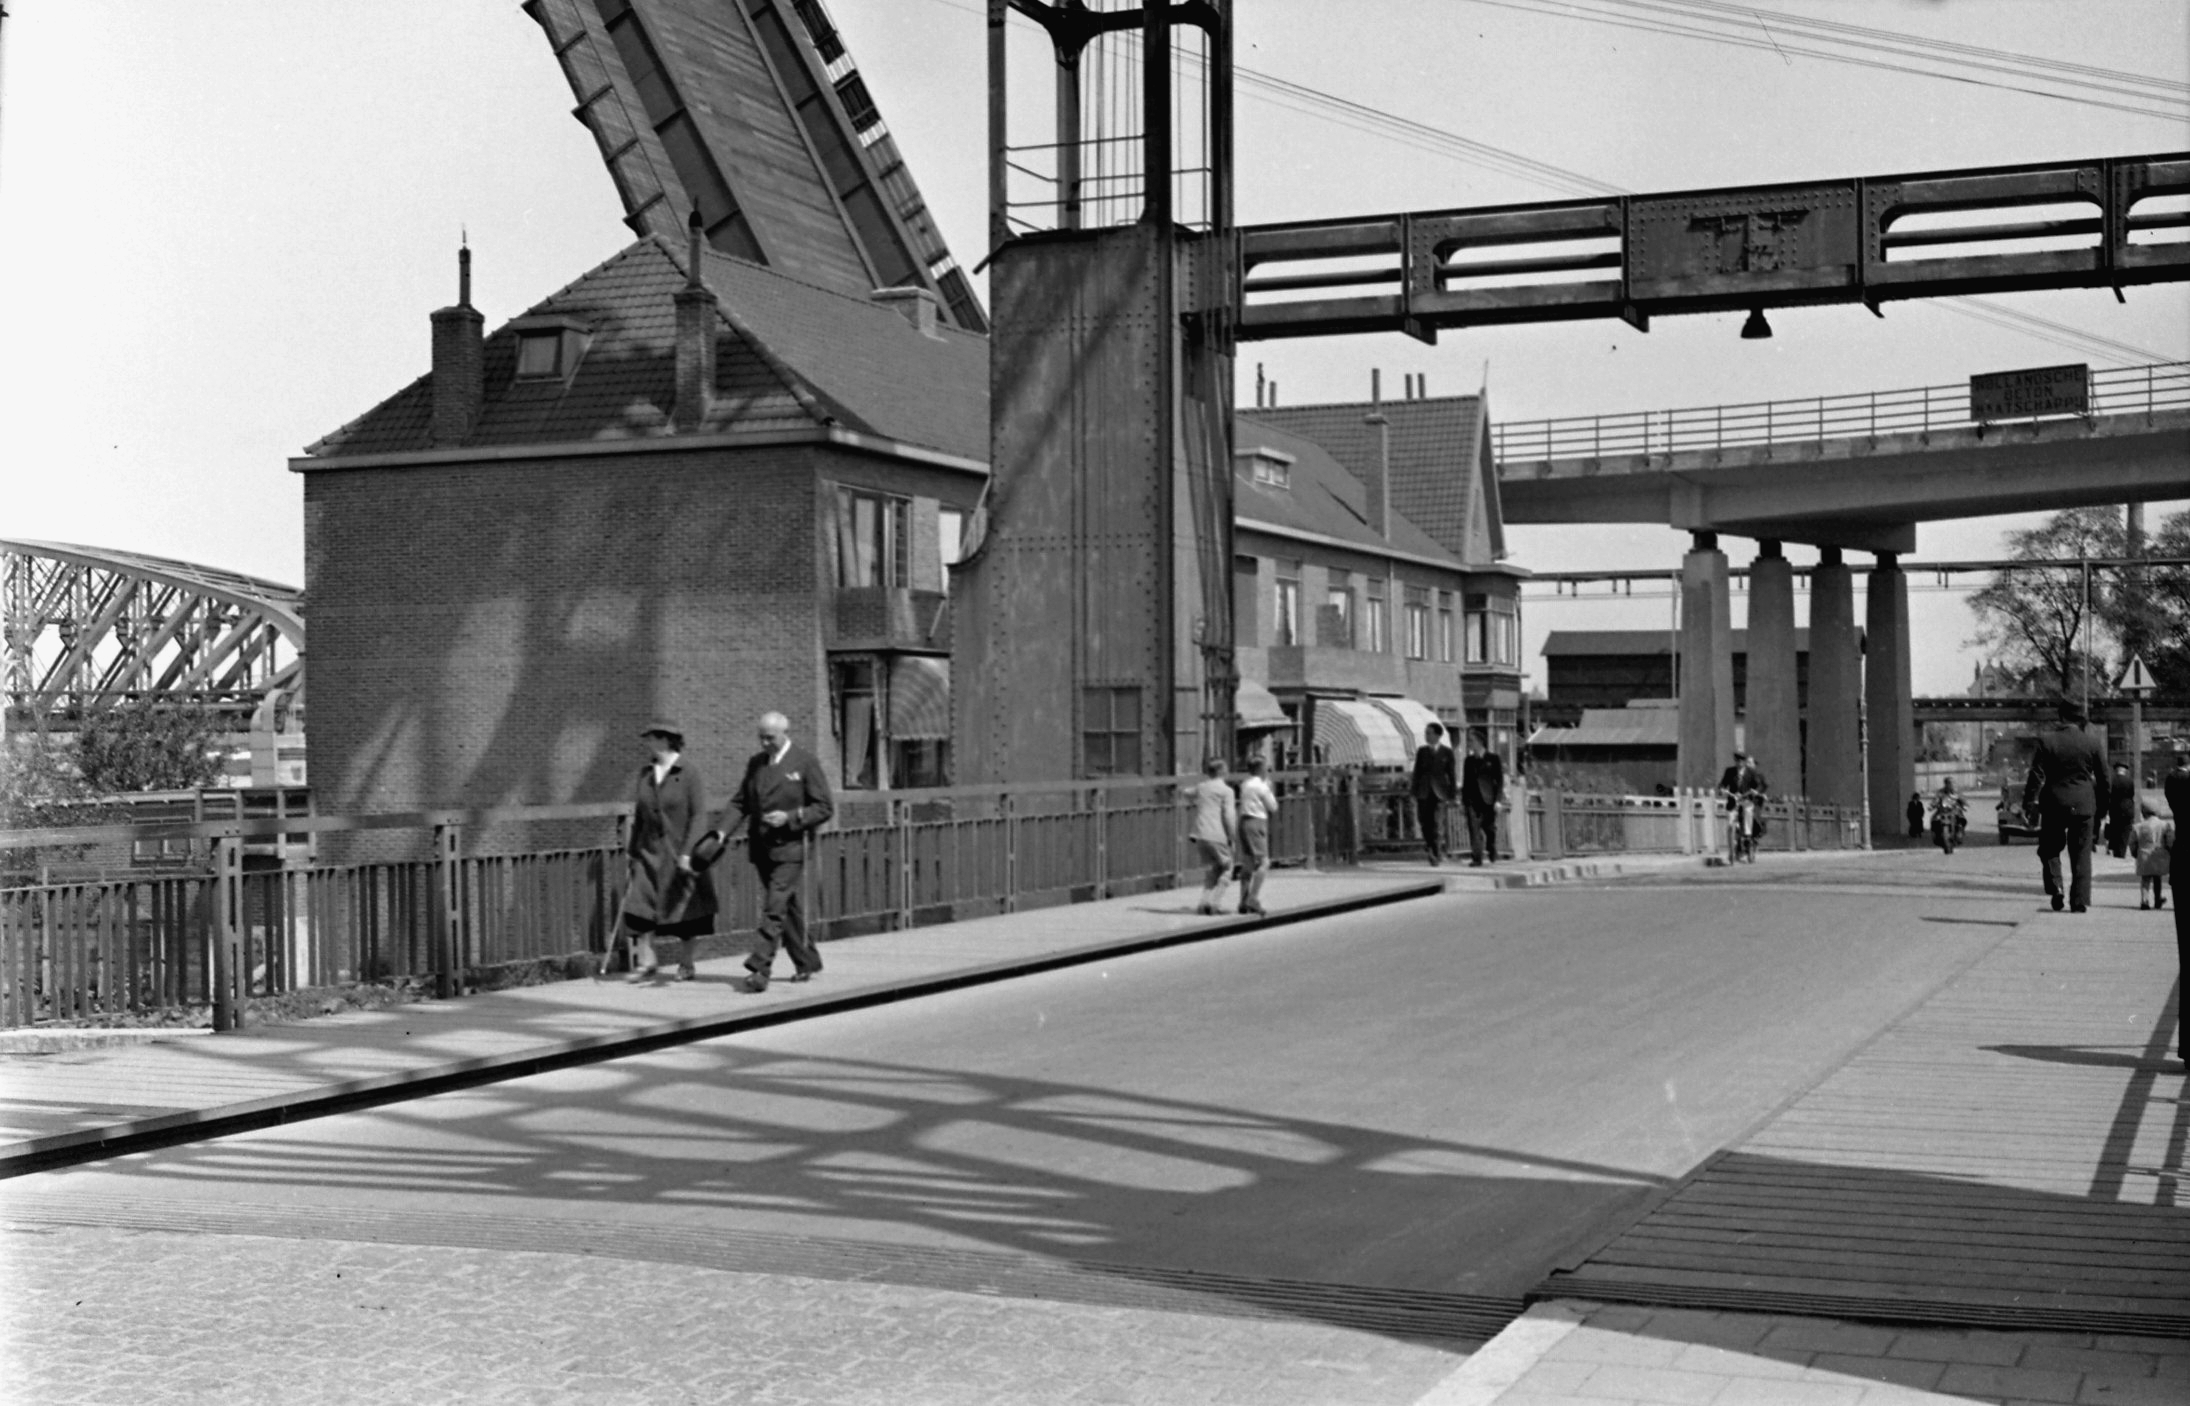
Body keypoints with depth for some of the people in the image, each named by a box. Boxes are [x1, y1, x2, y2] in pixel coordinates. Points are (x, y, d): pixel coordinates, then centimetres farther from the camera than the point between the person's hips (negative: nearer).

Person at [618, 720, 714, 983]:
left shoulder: (688, 775, -10)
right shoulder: (643, 775, 5)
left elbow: (699, 816, -13)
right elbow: (638, 816, 11)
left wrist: (689, 852, -19)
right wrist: (630, 850, 10)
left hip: (678, 855, -4)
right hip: (648, 853, 4)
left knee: (683, 912, 6)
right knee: (639, 910, -7)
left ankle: (686, 965, 20)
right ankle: (646, 962, 1)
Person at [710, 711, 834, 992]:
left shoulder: (805, 762, -5)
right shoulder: (755, 763, 11)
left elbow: (825, 807, -6)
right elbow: (740, 803, 10)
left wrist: (790, 817, -18)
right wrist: (721, 832, -6)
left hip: (790, 848, -6)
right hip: (760, 848, 6)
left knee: (775, 908, -12)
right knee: (788, 907, 13)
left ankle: (760, 968, -15)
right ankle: (807, 962, 25)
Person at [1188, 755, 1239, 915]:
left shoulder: (1201, 788, 10)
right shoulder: (1226, 791, -7)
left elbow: (1188, 794, 33)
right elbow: (1229, 816, -12)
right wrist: (1233, 838, -6)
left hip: (1201, 835, 5)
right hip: (1218, 836, -5)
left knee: (1209, 870, 14)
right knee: (1226, 868, 7)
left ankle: (1206, 901, 3)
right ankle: (1216, 902, -4)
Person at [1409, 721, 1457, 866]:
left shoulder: (1447, 752, 3)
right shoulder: (1421, 751, 10)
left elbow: (1451, 773, 4)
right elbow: (1417, 772, 11)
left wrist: (1452, 794, 1)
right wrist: (1414, 792, 6)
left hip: (1439, 792, -3)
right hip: (1424, 792, 3)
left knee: (1437, 824, -9)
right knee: (1425, 822, 0)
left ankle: (1437, 854, -4)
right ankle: (1431, 847, 20)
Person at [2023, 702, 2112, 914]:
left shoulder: (2046, 740, -6)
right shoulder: (2093, 743, 0)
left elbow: (2036, 775, -8)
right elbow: (2104, 779, 6)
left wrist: (2030, 802, -2)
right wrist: (2101, 807, 15)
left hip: (2054, 803, -1)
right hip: (2084, 805, 1)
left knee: (2050, 848, 13)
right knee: (2081, 853, 7)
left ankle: (2055, 887, -8)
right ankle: (2080, 902, 4)